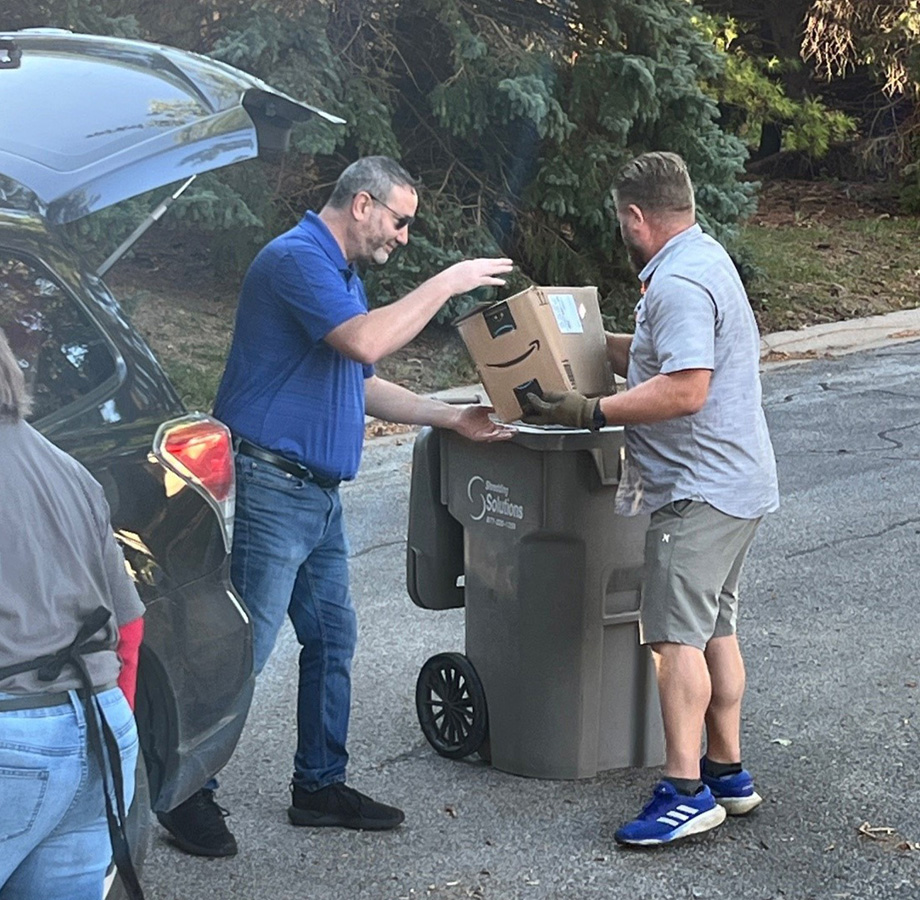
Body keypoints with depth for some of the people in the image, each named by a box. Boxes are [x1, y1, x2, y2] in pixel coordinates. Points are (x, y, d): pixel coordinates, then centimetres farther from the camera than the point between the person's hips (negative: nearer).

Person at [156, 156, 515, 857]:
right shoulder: (296, 258, -13)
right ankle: (188, 794, 5)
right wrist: (448, 283, -17)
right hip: (274, 482, -10)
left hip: (320, 492, 10)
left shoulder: (344, 276, 21)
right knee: (245, 645, -7)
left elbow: (364, 385, 25)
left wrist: (454, 418, 18)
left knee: (333, 640, 13)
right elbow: (366, 342, -27)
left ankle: (321, 786, 23)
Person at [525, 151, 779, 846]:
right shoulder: (707, 258, 16)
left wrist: (592, 412, -22)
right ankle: (728, 773, 24)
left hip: (700, 488, -11)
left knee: (676, 633, -9)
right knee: (714, 628, 16)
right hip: (736, 481, 11)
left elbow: (685, 389, -27)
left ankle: (686, 790, -7)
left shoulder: (677, 283, -18)